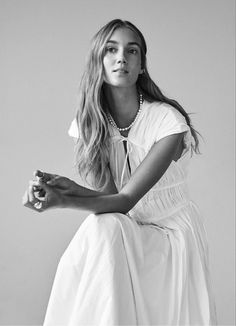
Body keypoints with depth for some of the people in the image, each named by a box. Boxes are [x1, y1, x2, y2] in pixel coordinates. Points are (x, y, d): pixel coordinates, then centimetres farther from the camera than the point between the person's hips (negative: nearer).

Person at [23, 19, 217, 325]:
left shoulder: (167, 120, -17)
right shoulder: (88, 123, -2)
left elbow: (126, 199, -22)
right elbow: (106, 193, -10)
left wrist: (63, 200, -39)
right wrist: (64, 186, -33)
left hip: (172, 232, -3)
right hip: (122, 231, 3)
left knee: (104, 232, -30)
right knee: (98, 229, -29)